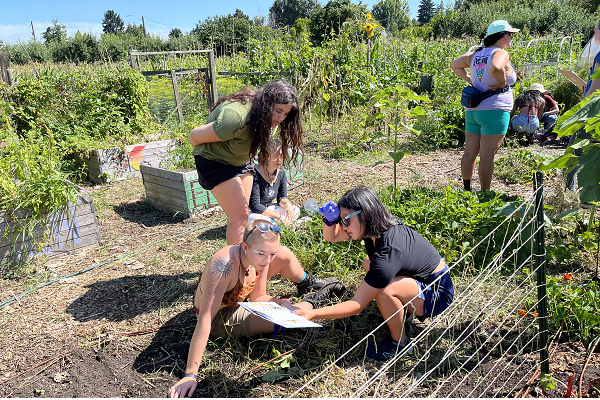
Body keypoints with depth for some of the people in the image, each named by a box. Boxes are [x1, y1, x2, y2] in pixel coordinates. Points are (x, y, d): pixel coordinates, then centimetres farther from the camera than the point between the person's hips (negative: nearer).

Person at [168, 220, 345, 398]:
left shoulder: (259, 257, -19)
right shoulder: (224, 264, -40)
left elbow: (257, 297, -6)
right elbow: (204, 321, -41)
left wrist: (281, 303, -26)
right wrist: (190, 375, -42)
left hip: (238, 297, 6)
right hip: (220, 319, -6)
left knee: (285, 254, -5)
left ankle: (308, 282, 25)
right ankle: (313, 300, 17)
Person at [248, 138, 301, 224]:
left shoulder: (281, 172, -6)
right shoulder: (256, 174, -27)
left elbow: (282, 197, 5)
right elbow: (254, 206, -28)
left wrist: (287, 205, -21)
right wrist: (279, 216, -27)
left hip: (268, 207, 7)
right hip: (252, 212, -7)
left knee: (295, 211, -7)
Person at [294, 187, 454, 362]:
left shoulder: (387, 253, -34)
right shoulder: (380, 225, -10)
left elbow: (357, 305, -30)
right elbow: (331, 236, 0)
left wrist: (312, 313, -31)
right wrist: (330, 219, -22)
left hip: (438, 293, -9)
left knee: (385, 290, -32)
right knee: (369, 263, 11)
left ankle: (400, 343, -6)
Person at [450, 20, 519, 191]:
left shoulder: (476, 53, 12)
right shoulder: (500, 53, -10)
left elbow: (455, 65, 24)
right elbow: (495, 68, -33)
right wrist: (502, 82, -14)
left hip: (472, 110, 8)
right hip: (494, 111, -8)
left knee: (470, 153, 11)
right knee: (487, 156, -4)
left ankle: (466, 189, 18)